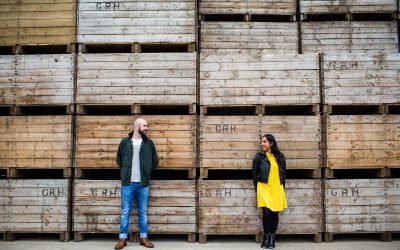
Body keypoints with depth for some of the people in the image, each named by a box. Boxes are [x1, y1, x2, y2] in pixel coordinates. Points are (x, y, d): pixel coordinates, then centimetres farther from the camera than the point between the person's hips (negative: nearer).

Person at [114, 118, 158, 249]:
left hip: (143, 183, 1)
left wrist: (147, 172, 9)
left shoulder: (149, 143, 5)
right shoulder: (124, 142, 3)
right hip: (127, 183, -1)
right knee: (125, 212, 3)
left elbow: (155, 160, 13)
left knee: (143, 212, 8)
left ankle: (143, 238, 17)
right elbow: (119, 159, 14)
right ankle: (123, 238, 11)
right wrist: (125, 171, 9)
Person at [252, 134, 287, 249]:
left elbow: (283, 174, 14)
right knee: (266, 212, -10)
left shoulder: (280, 157, 7)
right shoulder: (259, 156, 1)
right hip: (264, 187, -2)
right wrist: (257, 189, 6)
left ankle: (272, 239, 14)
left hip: (277, 188, 2)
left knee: (275, 213, 3)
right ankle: (266, 237, 6)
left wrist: (282, 188, 11)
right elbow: (255, 174, 6)